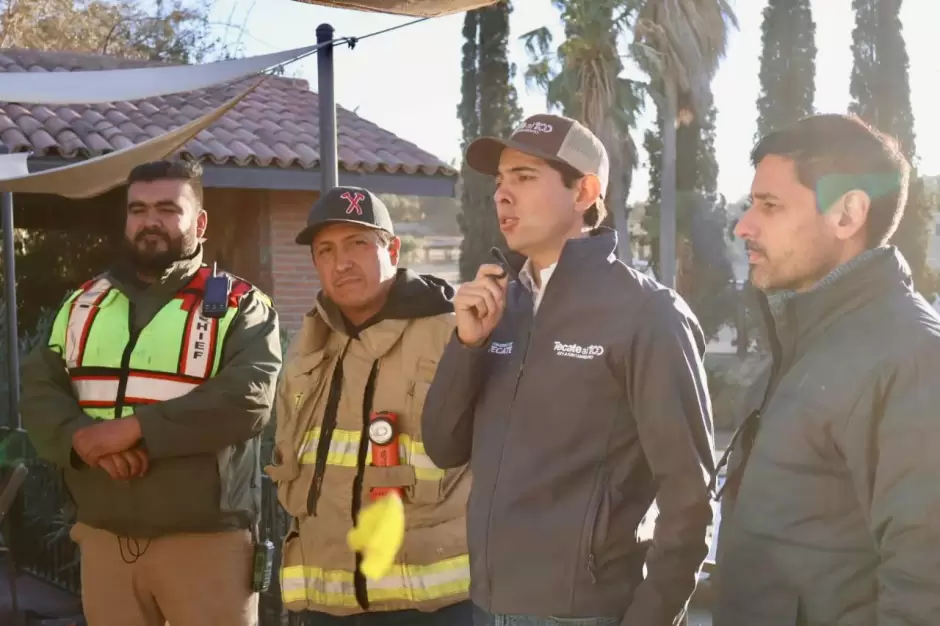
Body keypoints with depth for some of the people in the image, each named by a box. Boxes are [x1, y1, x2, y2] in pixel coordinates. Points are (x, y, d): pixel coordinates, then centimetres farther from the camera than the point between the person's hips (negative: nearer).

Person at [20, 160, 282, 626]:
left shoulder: (238, 305, -1)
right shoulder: (84, 304, 14)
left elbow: (249, 399, -16)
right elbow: (38, 390, 7)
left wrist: (136, 427, -20)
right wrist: (83, 437, -15)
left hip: (205, 539, -4)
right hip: (103, 538, 4)